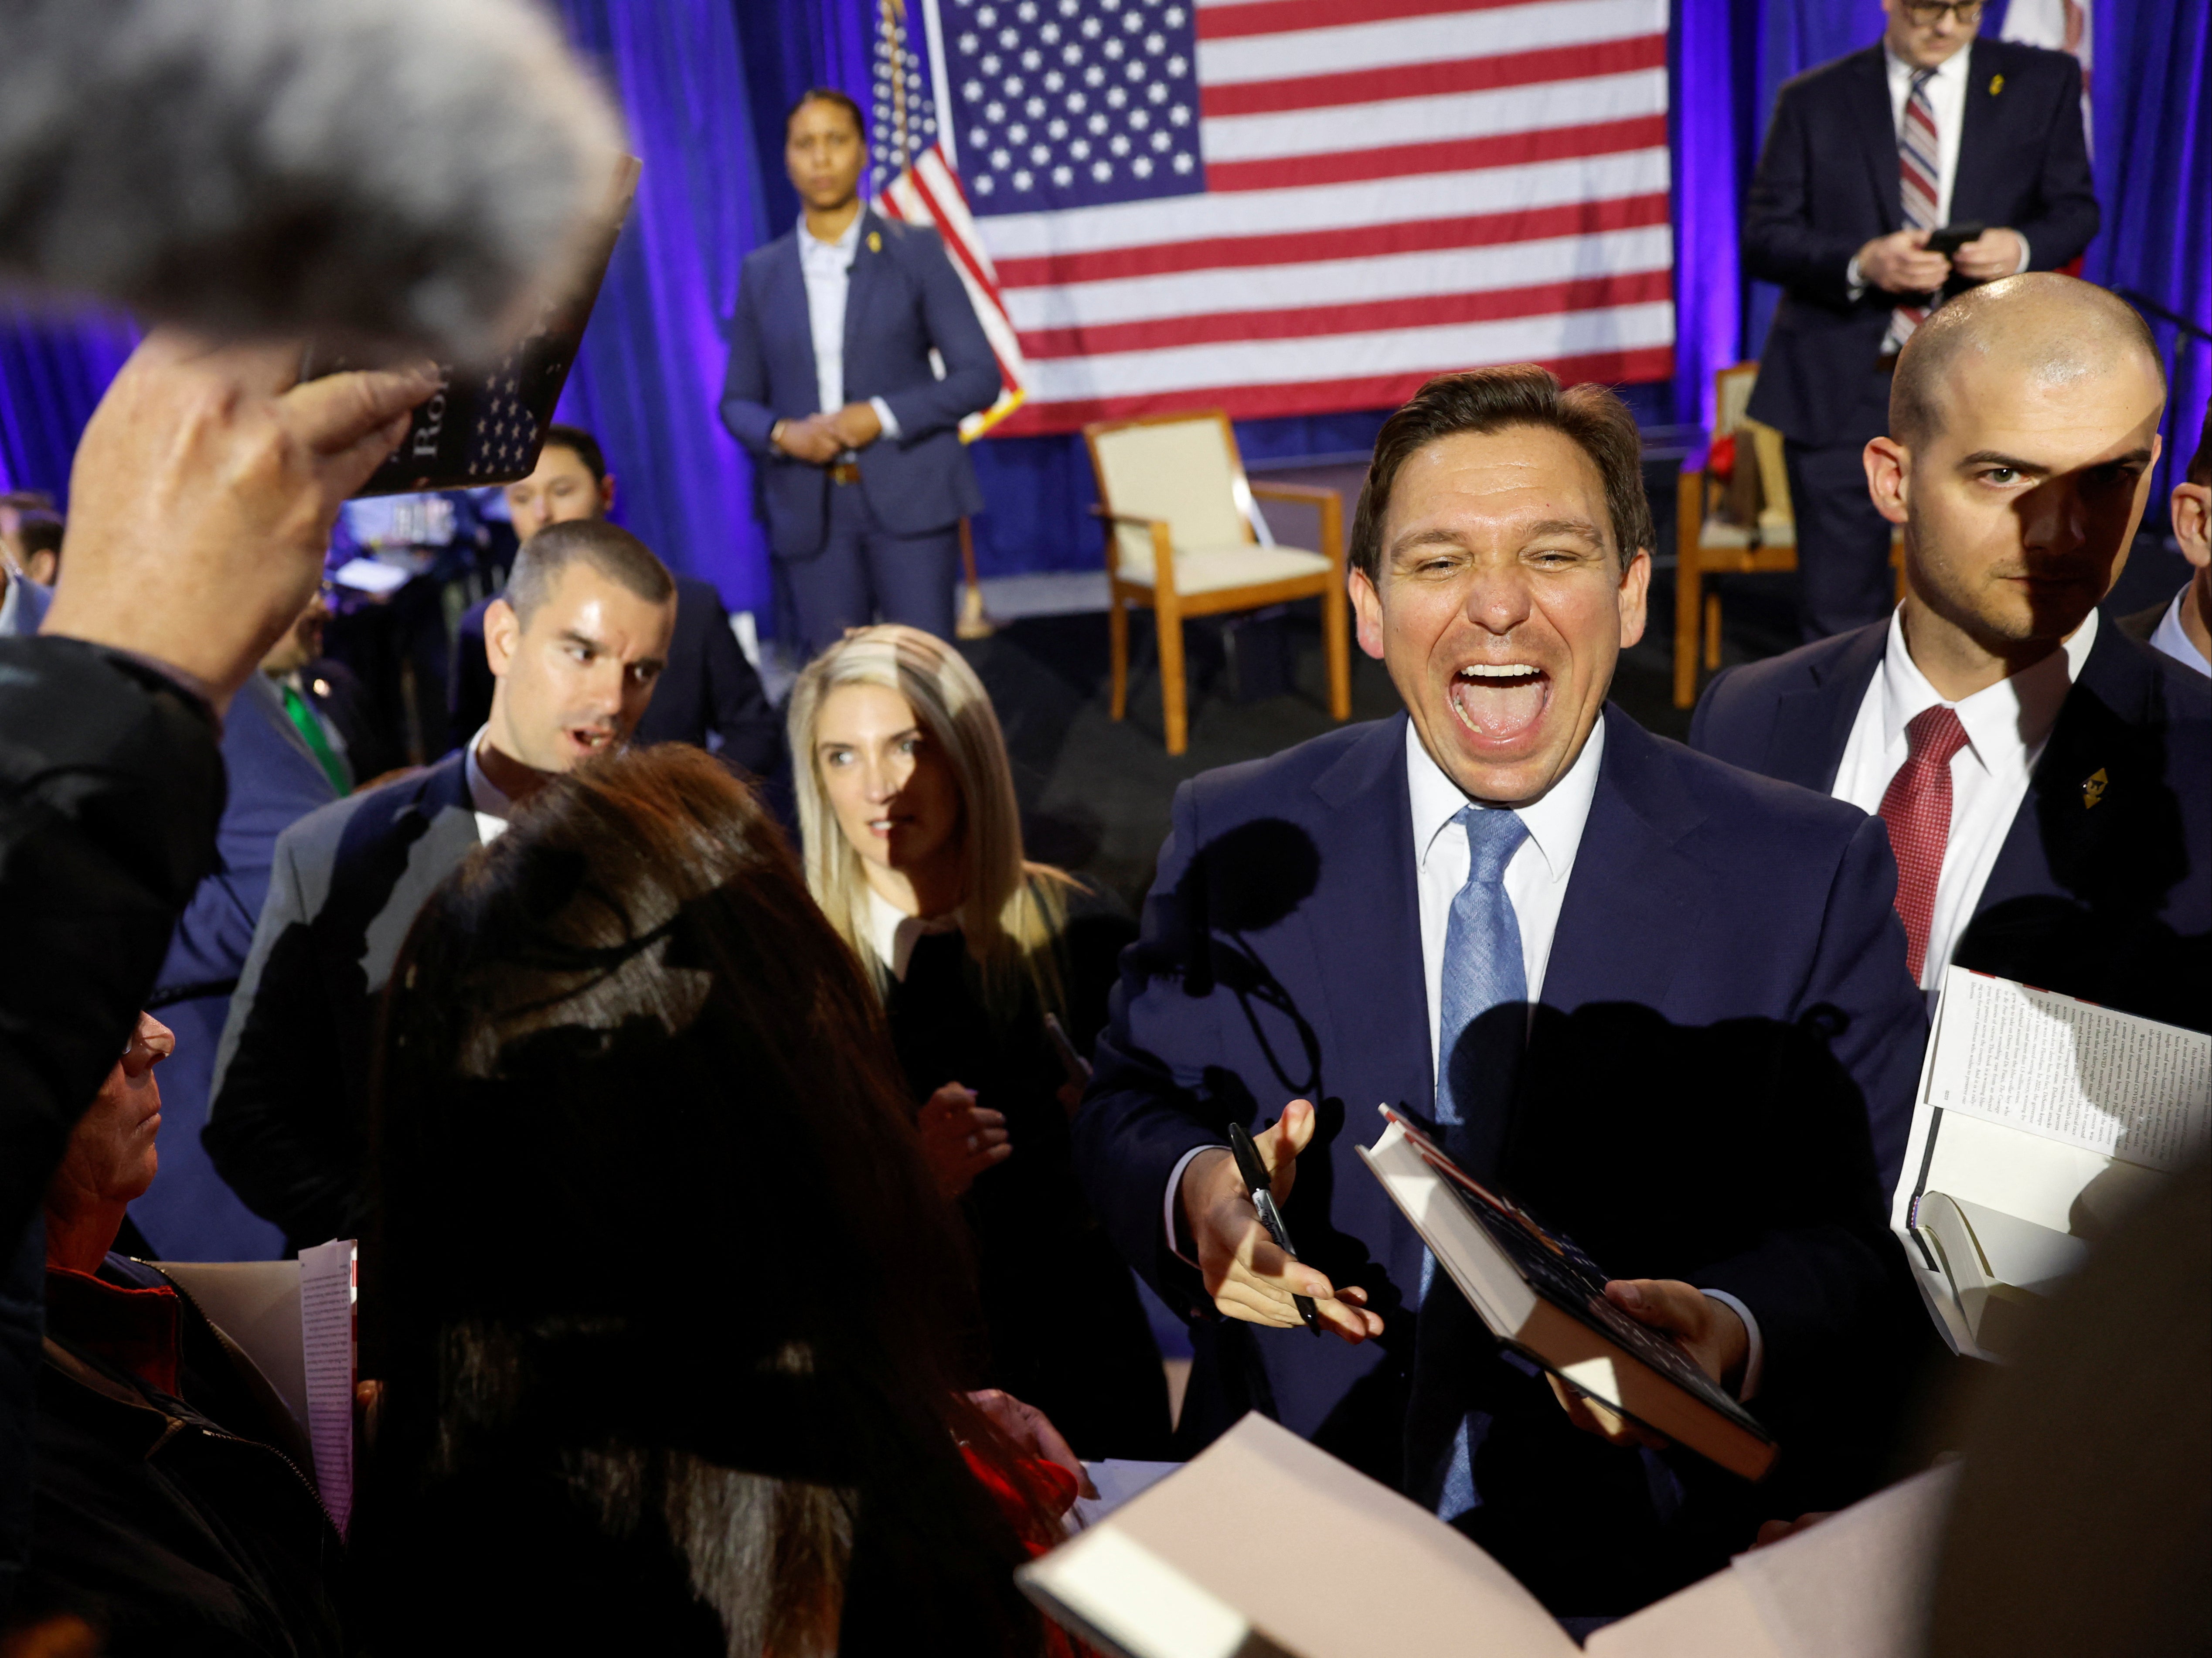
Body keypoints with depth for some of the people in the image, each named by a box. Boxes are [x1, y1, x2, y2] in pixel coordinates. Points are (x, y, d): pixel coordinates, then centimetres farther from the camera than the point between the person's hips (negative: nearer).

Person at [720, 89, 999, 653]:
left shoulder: (914, 250, 5)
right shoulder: (761, 272, 13)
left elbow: (979, 377, 0)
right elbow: (737, 401, 14)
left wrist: (882, 416, -13)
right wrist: (783, 434, -8)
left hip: (910, 497, -2)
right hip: (811, 511, 2)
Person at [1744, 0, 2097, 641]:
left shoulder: (2044, 82, 9)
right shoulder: (1812, 100, 5)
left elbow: (2076, 209, 12)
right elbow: (1763, 238, 0)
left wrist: (2024, 248, -12)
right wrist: (1861, 264, -18)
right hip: (1840, 385, -1)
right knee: (1838, 612, 3)